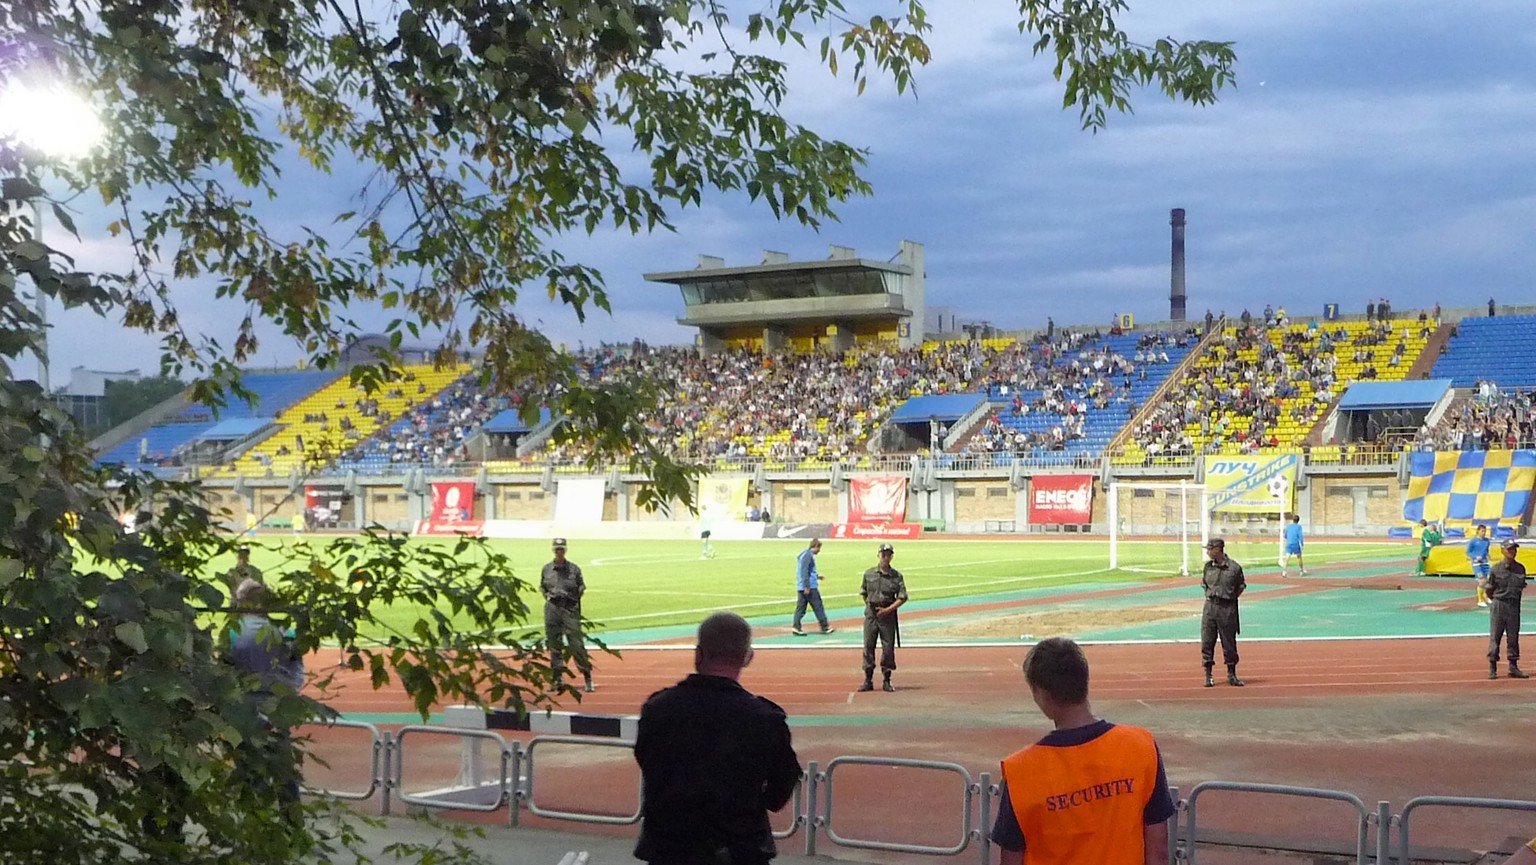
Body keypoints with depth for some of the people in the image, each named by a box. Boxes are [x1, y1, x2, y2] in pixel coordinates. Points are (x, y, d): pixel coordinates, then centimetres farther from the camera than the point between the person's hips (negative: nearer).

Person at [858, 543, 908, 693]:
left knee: (888, 648, 0)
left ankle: (887, 680, 9)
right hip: (871, 614, 2)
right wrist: (870, 606, 7)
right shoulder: (869, 573, 5)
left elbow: (902, 598, -3)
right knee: (868, 647, 1)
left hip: (888, 614, -2)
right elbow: (863, 593, 16)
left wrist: (887, 610, -12)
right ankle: (868, 680, 7)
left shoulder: (897, 576, -1)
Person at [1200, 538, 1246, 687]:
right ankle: (1208, 675, 9)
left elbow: (1241, 587, 6)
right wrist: (1211, 595, 10)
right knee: (1207, 641, 1)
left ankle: (1231, 674, 18)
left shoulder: (1234, 568, -6)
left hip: (1227, 609, -3)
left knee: (1229, 643, 5)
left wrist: (1230, 598, 0)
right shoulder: (1208, 566, 5)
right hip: (1210, 606, 3)